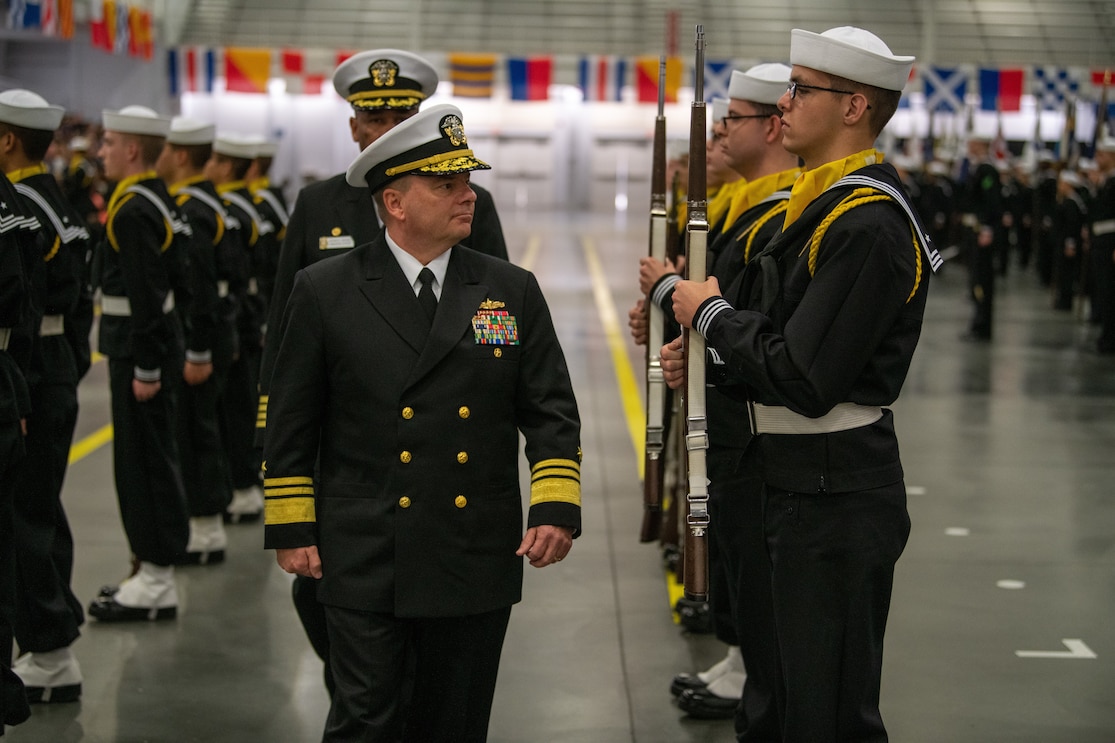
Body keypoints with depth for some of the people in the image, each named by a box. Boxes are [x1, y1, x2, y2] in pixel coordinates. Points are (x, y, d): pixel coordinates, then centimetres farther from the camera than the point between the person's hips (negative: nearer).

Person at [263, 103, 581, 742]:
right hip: (365, 564, -2)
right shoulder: (325, 292, 0)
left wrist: (556, 508, -8)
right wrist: (291, 529, 0)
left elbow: (552, 412, 5)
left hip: (477, 564, 3)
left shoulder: (514, 292, 6)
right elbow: (291, 423, 3)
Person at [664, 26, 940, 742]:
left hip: (835, 499, -10)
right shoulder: (826, 201, 11)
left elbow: (804, 382, -25)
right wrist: (706, 359, 1)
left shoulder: (868, 224, -21)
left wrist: (711, 313, -12)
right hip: (804, 484, 10)